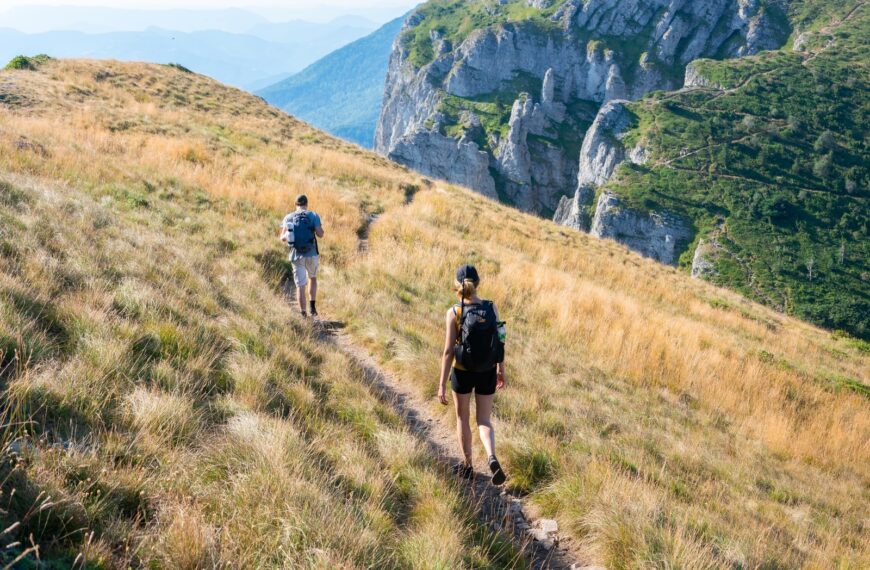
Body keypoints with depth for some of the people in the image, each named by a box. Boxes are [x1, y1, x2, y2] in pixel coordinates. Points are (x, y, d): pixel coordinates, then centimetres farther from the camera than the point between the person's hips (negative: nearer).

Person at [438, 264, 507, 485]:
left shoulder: (454, 312, -15)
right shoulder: (491, 308, -7)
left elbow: (449, 351, -15)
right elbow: (500, 343, -1)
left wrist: (442, 385, -11)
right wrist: (501, 371, 14)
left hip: (463, 373, -2)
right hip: (487, 373, 2)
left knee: (463, 419, 19)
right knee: (484, 420, 14)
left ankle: (467, 466, 30)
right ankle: (492, 458, -12)